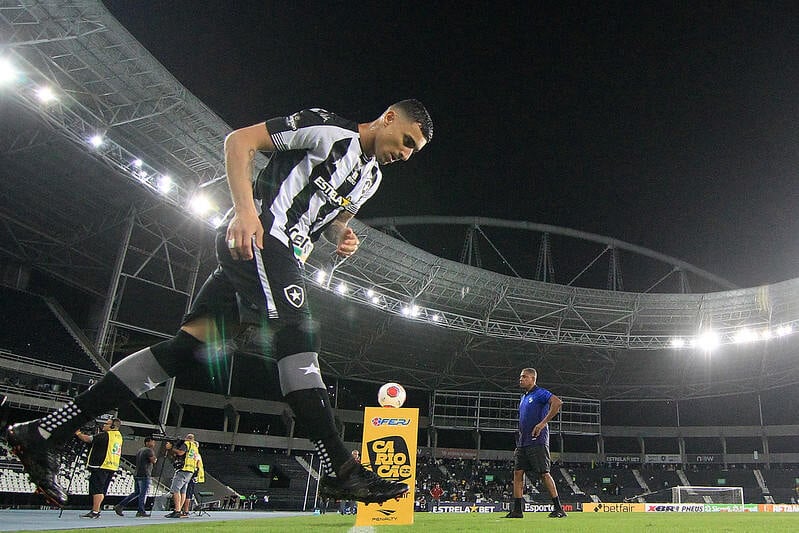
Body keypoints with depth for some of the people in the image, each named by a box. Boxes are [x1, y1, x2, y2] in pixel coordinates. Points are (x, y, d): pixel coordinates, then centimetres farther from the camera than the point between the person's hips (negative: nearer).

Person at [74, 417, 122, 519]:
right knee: (102, 490, 13)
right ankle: (96, 510, 15)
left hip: (101, 466, -8)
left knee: (96, 489, -5)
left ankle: (95, 512, -6)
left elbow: (87, 439, -11)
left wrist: (78, 433, 6)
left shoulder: (105, 435, -12)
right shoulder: (119, 436, 13)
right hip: (112, 467, 8)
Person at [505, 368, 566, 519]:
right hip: (522, 443, 9)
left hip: (537, 441, -8)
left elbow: (557, 403, -23)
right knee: (518, 473, 3)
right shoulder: (523, 398, 20)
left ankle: (559, 509, 2)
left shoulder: (540, 393, -7)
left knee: (544, 474, -6)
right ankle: (517, 510, 6)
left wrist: (543, 423, -22)